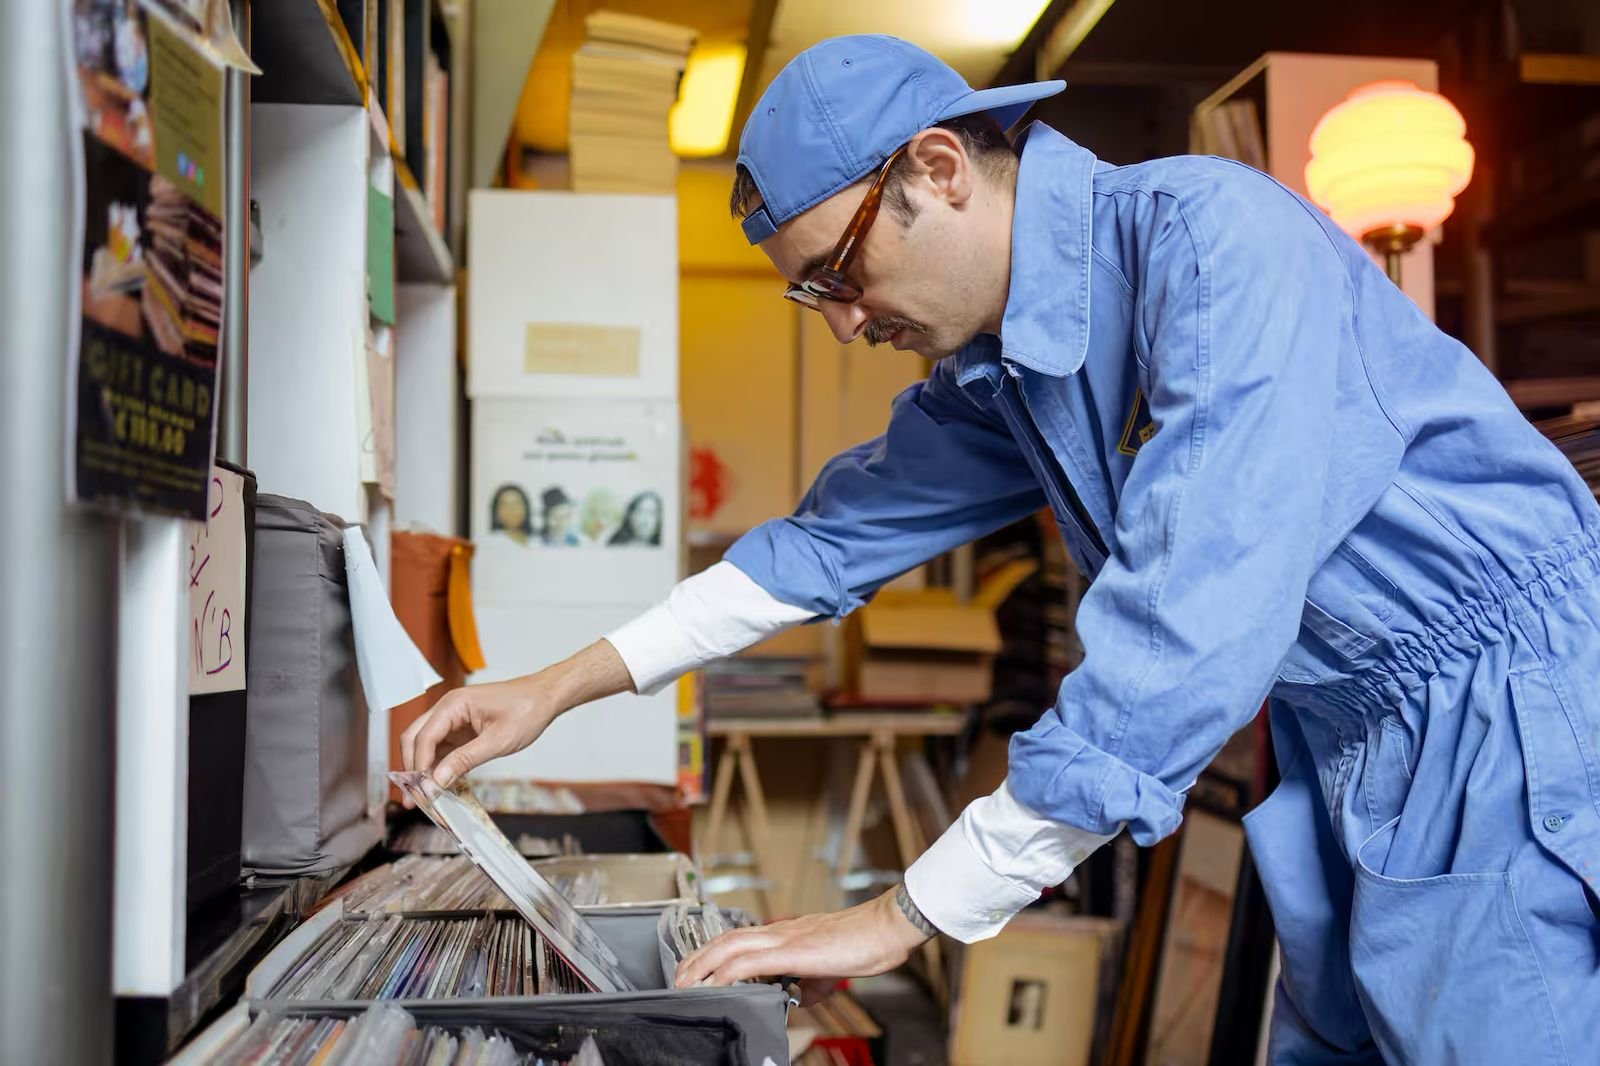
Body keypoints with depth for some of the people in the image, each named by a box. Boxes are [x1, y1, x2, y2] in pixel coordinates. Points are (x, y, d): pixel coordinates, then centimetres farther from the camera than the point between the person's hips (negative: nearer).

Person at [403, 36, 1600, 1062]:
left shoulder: (1214, 237, -24)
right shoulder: (993, 375, 3)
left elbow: (1187, 624, -30)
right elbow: (838, 534, 15)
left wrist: (908, 917, -25)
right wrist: (558, 688, 14)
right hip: (1357, 762, 8)